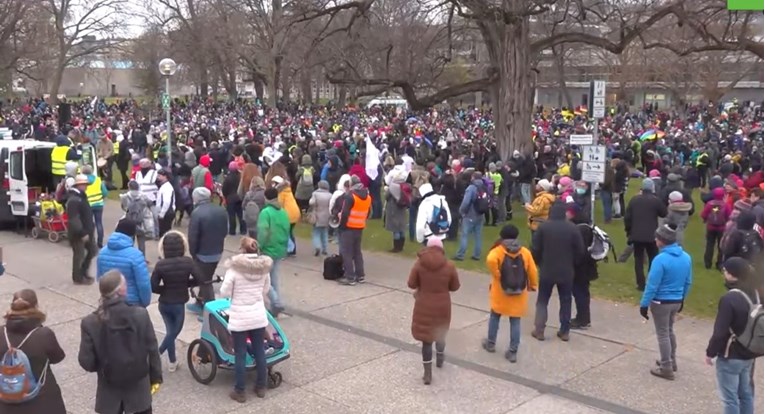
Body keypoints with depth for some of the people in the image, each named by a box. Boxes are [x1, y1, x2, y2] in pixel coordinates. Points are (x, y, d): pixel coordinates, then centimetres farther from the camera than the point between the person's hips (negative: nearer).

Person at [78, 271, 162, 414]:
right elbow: (152, 350, -9)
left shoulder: (90, 323, -18)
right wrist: (156, 377, 6)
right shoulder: (141, 315, -18)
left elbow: (86, 362, -12)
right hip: (138, 385, 0)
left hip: (109, 389, 0)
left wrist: (103, 365, 10)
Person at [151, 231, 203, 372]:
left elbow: (153, 287, -12)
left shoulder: (160, 264, -13)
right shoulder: (188, 262, -15)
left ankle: (172, 362, 27)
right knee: (173, 333, 16)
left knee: (170, 331, 19)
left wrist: (165, 289, 5)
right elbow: (199, 279, -10)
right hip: (178, 304, -2)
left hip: (164, 304, 2)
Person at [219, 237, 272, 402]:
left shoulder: (234, 268, -15)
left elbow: (224, 293, -9)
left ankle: (239, 392, 15)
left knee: (240, 355, 6)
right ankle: (261, 387, 27)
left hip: (239, 318, -4)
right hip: (259, 316, 4)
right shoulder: (264, 268, -3)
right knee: (259, 351, 15)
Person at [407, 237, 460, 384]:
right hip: (442, 306, 2)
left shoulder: (419, 263, -12)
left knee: (426, 338, 5)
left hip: (424, 307, -2)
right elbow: (455, 287, -1)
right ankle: (440, 359, 48)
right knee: (440, 333, 26)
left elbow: (411, 284, -7)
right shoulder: (449, 265, -11)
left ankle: (428, 373, 5)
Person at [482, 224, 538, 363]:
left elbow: (491, 260, -31)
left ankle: (491, 343, 31)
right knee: (515, 322, 6)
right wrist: (533, 285, 15)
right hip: (519, 295, 1)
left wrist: (496, 275, -17)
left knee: (495, 317, 19)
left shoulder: (498, 251, -9)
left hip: (500, 293, -1)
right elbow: (532, 271, 0)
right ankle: (513, 352, 7)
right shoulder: (525, 252, -1)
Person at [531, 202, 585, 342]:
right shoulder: (572, 228, -8)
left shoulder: (543, 227, -9)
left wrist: (539, 263, 11)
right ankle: (564, 331, 15)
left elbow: (535, 249, -6)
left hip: (547, 270, 0)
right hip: (566, 272, 1)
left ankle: (539, 330, 10)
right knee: (565, 302, 12)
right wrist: (573, 264, 12)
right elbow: (580, 250, -4)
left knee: (542, 300, 11)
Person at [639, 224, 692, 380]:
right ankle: (671, 361, 36)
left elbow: (652, 285, -21)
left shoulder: (660, 259, -24)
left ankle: (666, 369, 14)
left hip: (661, 302, -7)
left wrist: (644, 304, -12)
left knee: (663, 334, 5)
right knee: (670, 331, 24)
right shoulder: (686, 257, -2)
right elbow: (688, 282, 9)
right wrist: (682, 299, 22)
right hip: (676, 301, 7)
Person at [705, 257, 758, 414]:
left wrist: (710, 352, -8)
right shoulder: (755, 295, 2)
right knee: (746, 394, 18)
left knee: (730, 398, 2)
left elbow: (720, 332, -21)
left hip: (730, 357, -8)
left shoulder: (729, 298, -25)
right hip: (748, 355, 8)